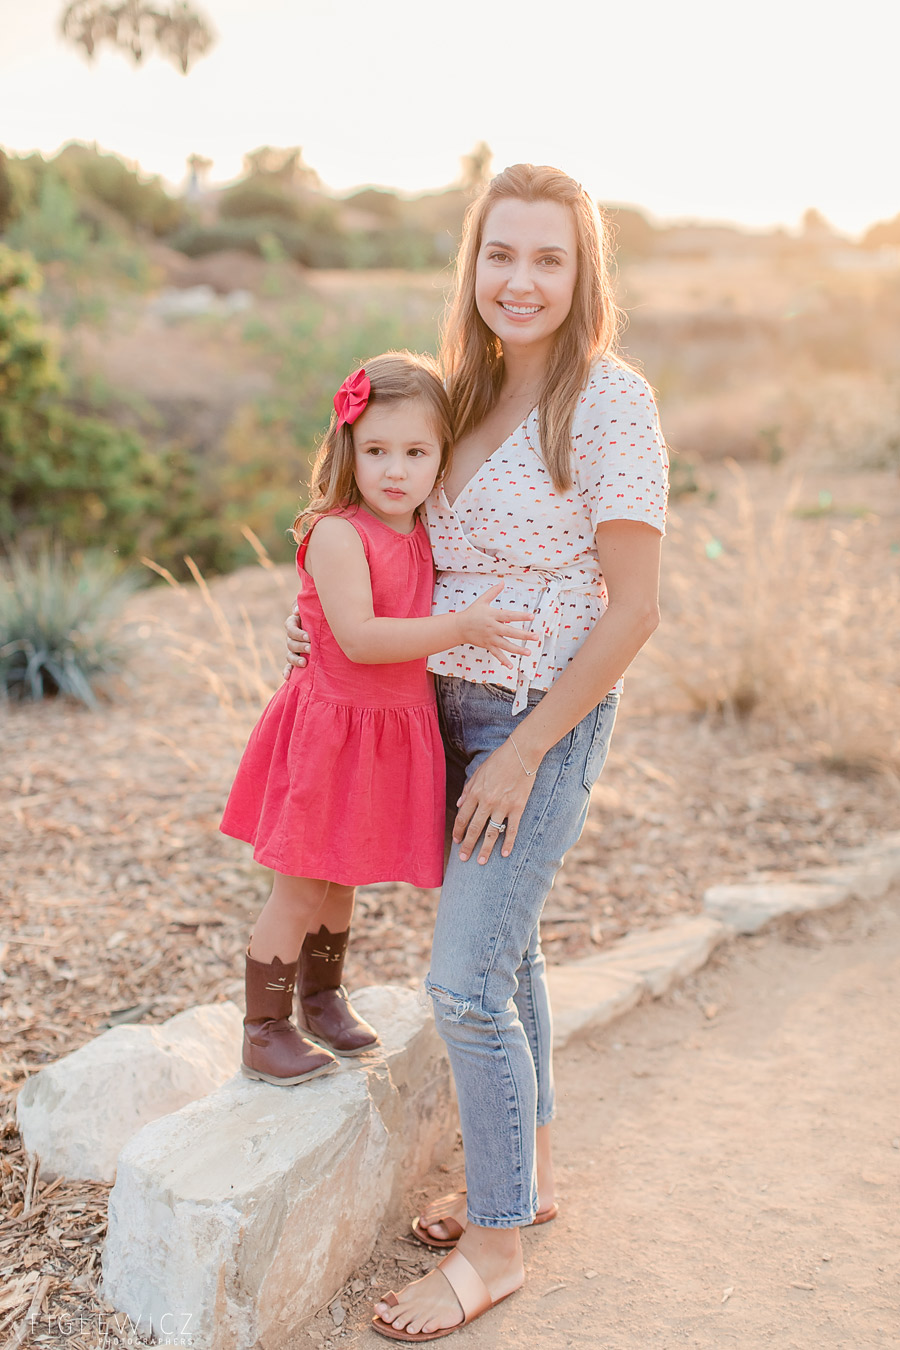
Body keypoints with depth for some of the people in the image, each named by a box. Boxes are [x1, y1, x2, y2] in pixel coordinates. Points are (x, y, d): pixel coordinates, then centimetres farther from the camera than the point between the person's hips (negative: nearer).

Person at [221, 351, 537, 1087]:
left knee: (341, 877, 22)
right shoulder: (336, 534, -19)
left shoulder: (427, 538, 5)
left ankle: (323, 996, 41)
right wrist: (460, 626, -32)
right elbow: (359, 638, -28)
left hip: (397, 729, 7)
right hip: (334, 725, -7)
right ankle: (263, 1032, 17)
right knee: (303, 886, 3)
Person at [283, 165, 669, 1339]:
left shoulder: (609, 403, -16)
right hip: (453, 707, 8)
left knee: (464, 982, -6)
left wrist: (523, 752, -17)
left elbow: (632, 609, -17)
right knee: (504, 946, 18)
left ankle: (495, 1247, 13)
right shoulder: (470, 393, 7)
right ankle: (529, 1172, 36)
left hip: (546, 717, -7)